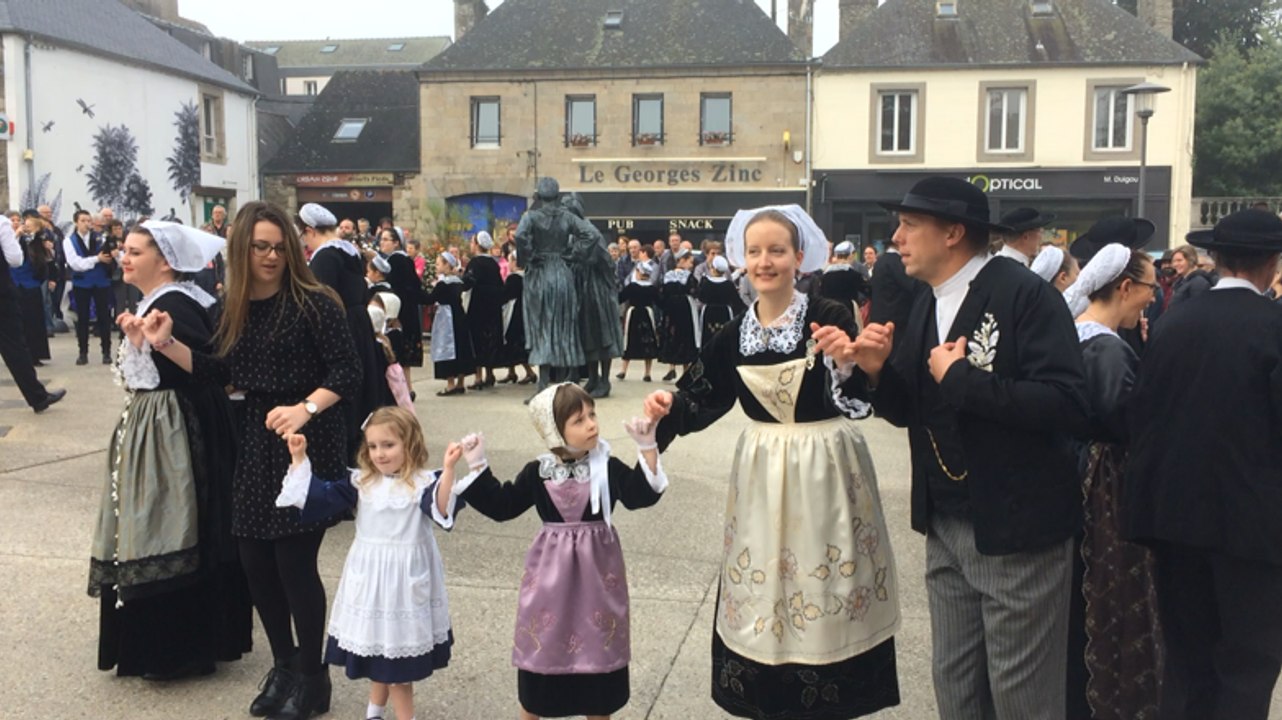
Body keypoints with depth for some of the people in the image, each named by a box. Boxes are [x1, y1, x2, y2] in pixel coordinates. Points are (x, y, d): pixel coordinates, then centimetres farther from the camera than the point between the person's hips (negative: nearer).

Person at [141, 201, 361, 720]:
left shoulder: (313, 302, -11)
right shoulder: (236, 307, 8)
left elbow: (347, 372, -14)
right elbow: (219, 372, 13)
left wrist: (305, 409, -27)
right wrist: (167, 344, 5)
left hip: (308, 443, -6)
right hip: (256, 442, 7)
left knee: (295, 562, -3)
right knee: (256, 562, 10)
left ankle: (312, 677, 17)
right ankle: (283, 664, 30)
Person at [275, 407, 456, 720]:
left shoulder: (422, 483, -12)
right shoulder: (360, 482, 2)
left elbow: (442, 507, -31)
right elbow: (318, 495, 2)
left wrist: (449, 469, -45)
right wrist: (299, 459, -5)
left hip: (404, 578, -4)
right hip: (369, 575, 4)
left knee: (399, 642, 9)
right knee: (375, 639, 17)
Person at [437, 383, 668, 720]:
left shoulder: (608, 467, -7)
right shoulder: (537, 472, -3)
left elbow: (641, 495, -20)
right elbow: (502, 506, 2)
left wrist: (647, 448, -29)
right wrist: (478, 467, -4)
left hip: (596, 570, 0)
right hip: (550, 570, 1)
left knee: (597, 647, 11)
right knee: (541, 647, 12)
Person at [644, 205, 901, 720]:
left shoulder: (828, 317, -11)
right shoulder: (735, 333, 3)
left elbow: (858, 397, -18)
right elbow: (706, 397, 8)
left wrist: (845, 360, -36)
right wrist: (669, 407, -11)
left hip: (826, 468, -4)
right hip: (762, 471, 4)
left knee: (822, 595, 5)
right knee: (763, 594, 11)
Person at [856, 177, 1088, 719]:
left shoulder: (1023, 294, -16)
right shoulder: (924, 308, 8)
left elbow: (1067, 405, -26)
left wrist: (960, 379, -23)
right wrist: (877, 371, -6)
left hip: (1016, 531, -7)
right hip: (946, 528, 7)